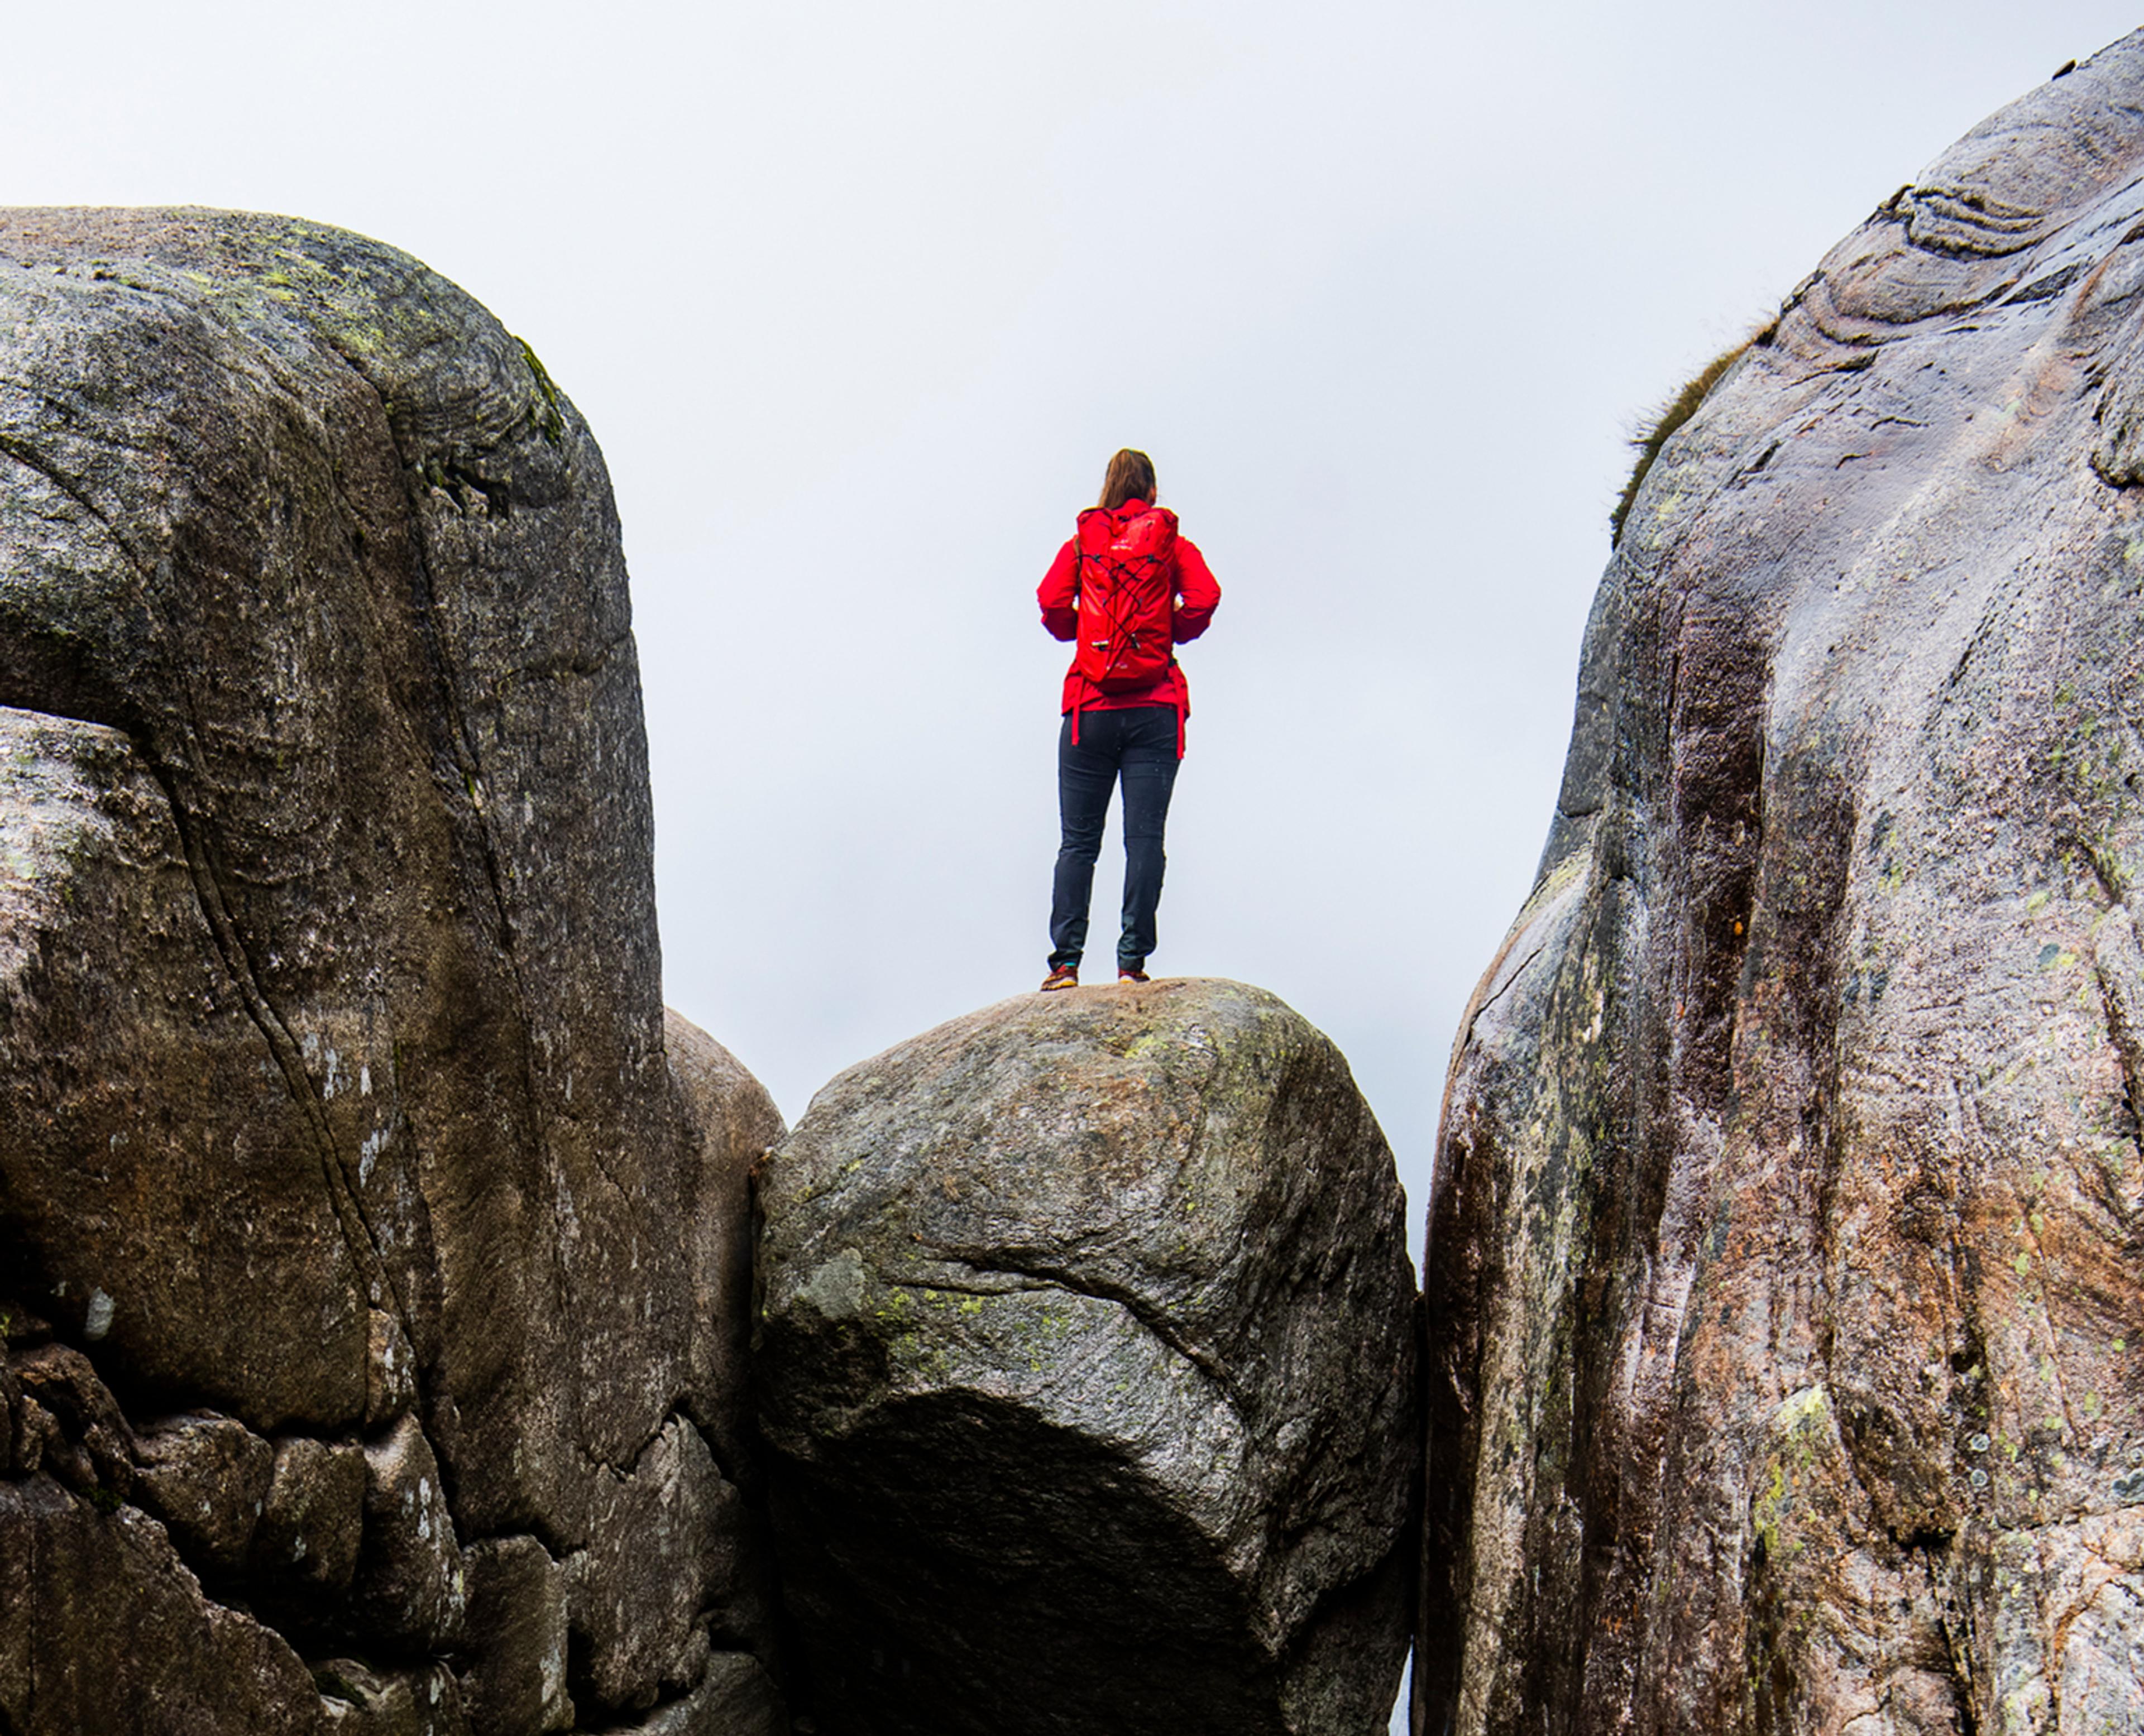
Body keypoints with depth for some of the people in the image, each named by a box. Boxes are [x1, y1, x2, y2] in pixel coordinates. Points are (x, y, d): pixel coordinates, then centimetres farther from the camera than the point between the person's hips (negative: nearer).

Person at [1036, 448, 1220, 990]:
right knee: (1145, 837, -3)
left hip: (1090, 709, 1)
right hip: (1154, 710, -1)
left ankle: (1066, 961, -4)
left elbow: (1052, 603, -4)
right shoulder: (1172, 544, 9)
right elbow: (1204, 598, -7)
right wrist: (1170, 634, 10)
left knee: (1079, 840, 2)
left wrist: (1081, 635, 14)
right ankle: (1132, 961, -8)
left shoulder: (1082, 543, 11)